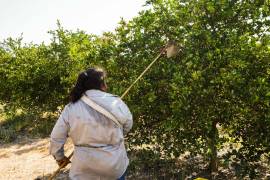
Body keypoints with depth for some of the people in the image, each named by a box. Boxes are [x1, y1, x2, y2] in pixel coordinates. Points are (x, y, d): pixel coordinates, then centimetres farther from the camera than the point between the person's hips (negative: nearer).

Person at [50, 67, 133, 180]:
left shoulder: (71, 109, -11)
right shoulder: (116, 103, -15)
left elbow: (56, 137, -5)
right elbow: (128, 125, 1)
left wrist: (59, 157, 14)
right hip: (114, 164, 1)